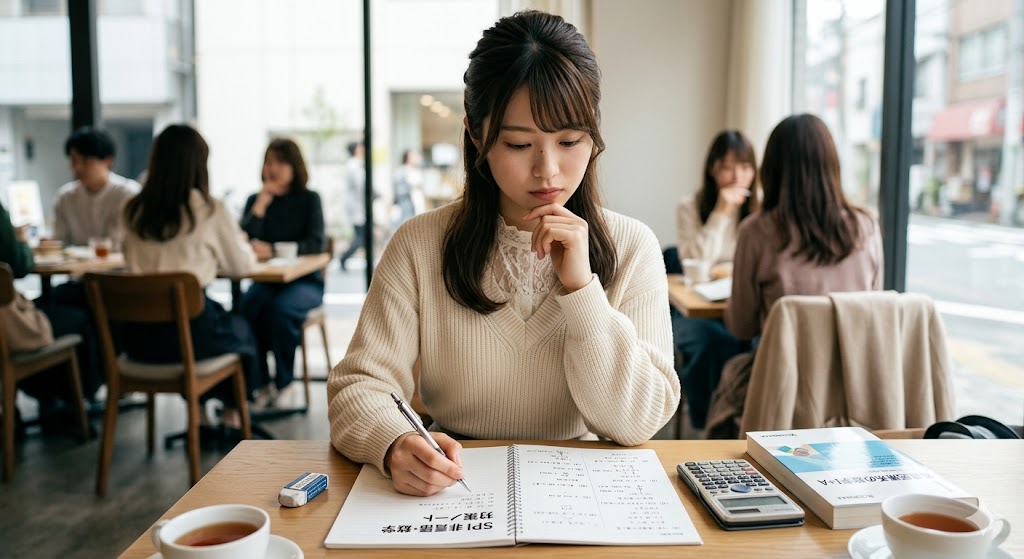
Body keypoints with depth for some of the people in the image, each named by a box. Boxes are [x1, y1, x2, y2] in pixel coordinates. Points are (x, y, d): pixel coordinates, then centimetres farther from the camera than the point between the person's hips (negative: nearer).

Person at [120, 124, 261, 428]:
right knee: (242, 327, 28)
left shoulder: (133, 211, 2)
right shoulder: (210, 210, -10)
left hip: (138, 335, 5)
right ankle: (232, 410, 43)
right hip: (188, 334, -5)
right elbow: (242, 265, 1)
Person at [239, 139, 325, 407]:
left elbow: (315, 245, -12)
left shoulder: (309, 199, 1)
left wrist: (272, 249, -22)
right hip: (266, 282, 2)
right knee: (248, 307, -31)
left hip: (305, 281, -2)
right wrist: (261, 204, -12)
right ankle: (260, 383, -16)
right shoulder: (255, 200, 9)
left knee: (282, 308, -34)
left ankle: (284, 383, -15)